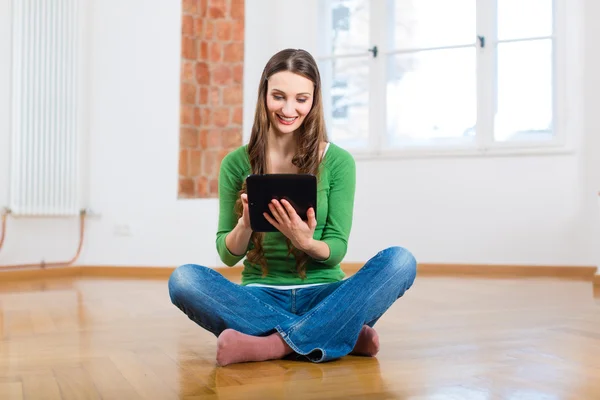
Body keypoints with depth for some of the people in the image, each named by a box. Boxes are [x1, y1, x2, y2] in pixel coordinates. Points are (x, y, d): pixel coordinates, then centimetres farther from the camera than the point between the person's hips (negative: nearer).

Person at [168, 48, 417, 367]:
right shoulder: (237, 163, 2)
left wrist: (306, 242, -25)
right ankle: (344, 335, -26)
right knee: (183, 279, -27)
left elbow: (336, 250, -2)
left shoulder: (338, 162, 0)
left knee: (400, 261, -25)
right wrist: (245, 225, -20)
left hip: (324, 295, 0)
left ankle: (273, 345, -28)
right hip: (261, 296, 1)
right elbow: (228, 256, 2)